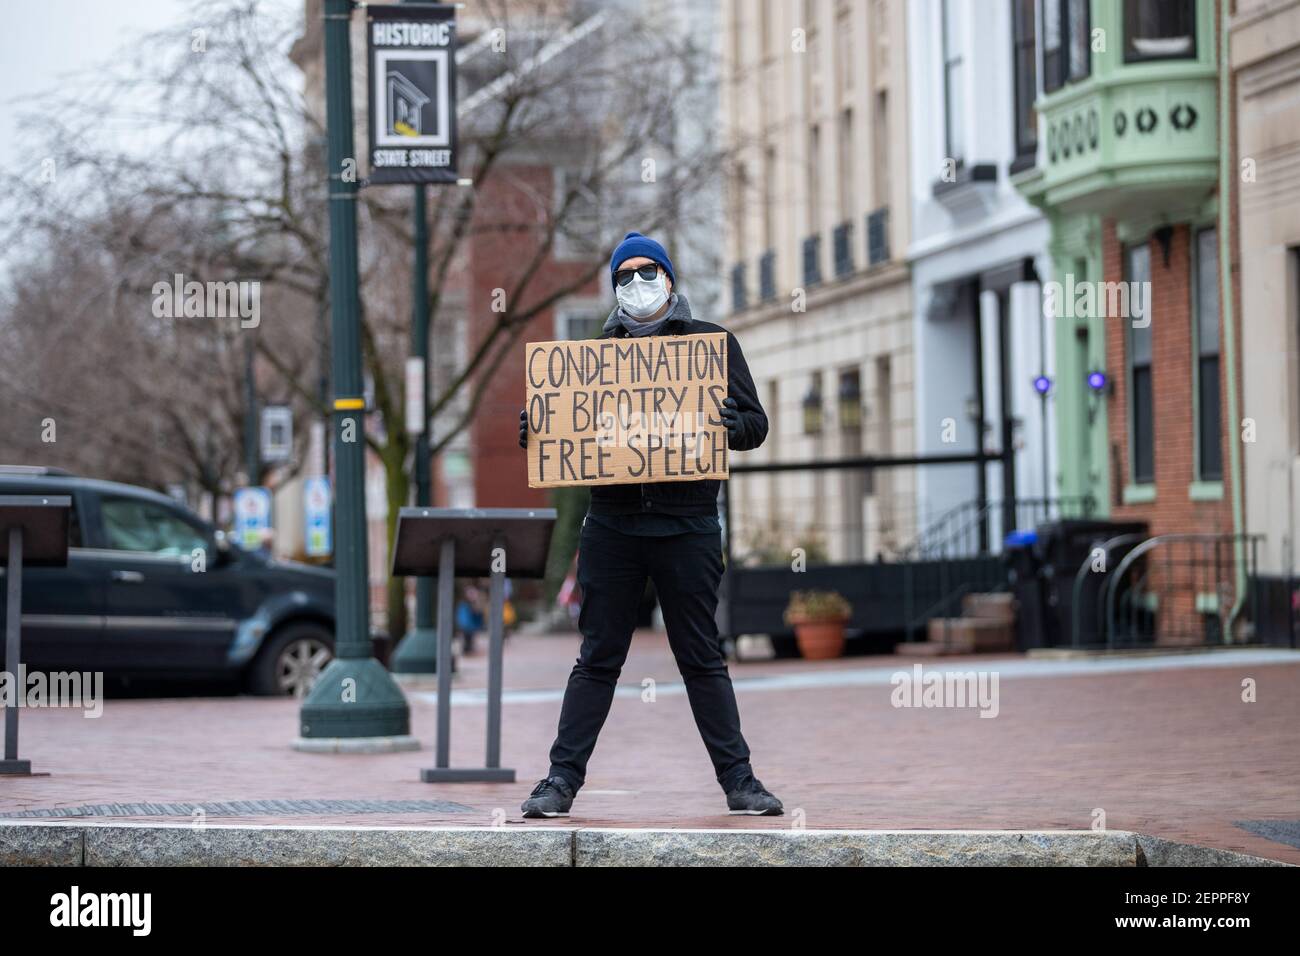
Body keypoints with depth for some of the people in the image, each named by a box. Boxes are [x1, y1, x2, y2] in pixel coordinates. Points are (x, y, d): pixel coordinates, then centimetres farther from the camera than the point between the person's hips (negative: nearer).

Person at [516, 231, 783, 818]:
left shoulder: (711, 342, 8)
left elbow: (756, 423, 5)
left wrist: (731, 425, -18)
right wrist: (536, 433, -4)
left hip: (687, 523, -2)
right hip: (611, 522, 2)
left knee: (702, 658, 3)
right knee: (598, 659, 3)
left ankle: (737, 780, 7)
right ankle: (562, 779, 5)